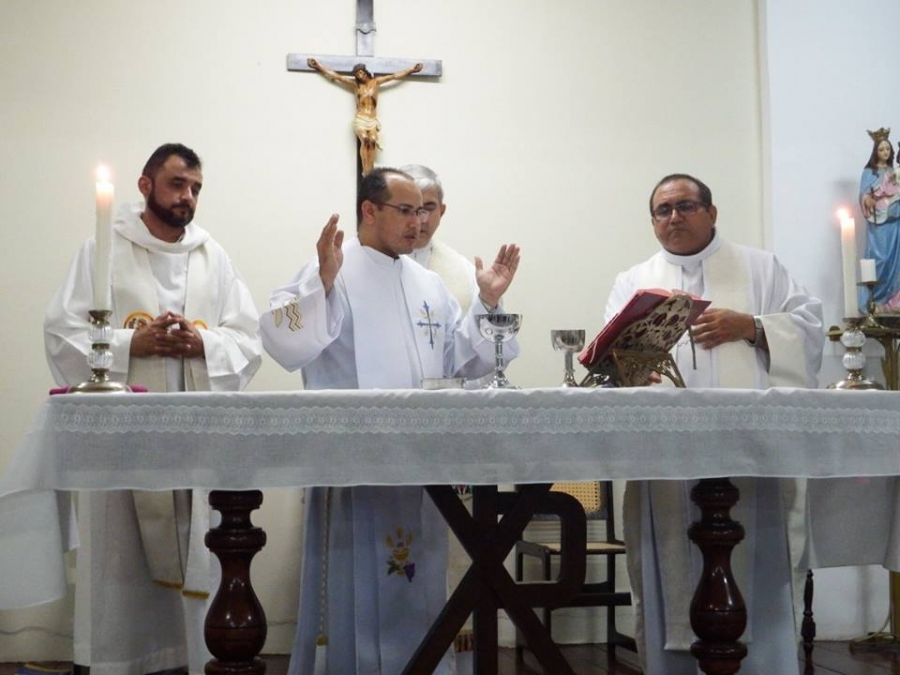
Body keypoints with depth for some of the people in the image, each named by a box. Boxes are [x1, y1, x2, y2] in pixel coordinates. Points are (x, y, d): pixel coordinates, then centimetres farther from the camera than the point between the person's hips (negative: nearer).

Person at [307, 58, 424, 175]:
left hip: (372, 118, 2)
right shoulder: (355, 83, 6)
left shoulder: (376, 81, 9)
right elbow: (336, 76, 5)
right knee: (365, 140, -21)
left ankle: (370, 171, -16)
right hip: (360, 118, -2)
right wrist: (318, 66, 3)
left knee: (372, 141, -15)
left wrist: (411, 69, 12)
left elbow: (394, 76, 11)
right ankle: (365, 170, -23)